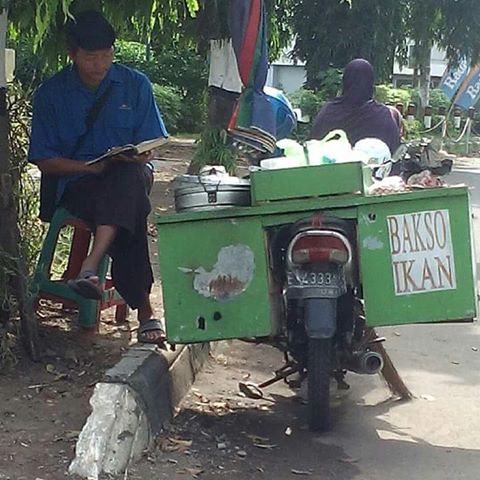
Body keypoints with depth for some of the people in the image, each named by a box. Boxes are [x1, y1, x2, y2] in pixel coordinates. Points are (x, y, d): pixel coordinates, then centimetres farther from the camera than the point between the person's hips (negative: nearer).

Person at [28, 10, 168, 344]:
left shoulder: (135, 85, 6)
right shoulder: (50, 94, 2)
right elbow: (45, 162, 1)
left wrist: (127, 160, -16)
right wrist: (91, 167, -14)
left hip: (128, 175, 2)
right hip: (77, 183, -1)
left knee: (126, 177, -39)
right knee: (131, 217, -34)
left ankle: (90, 267, -49)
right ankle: (144, 310, -35)